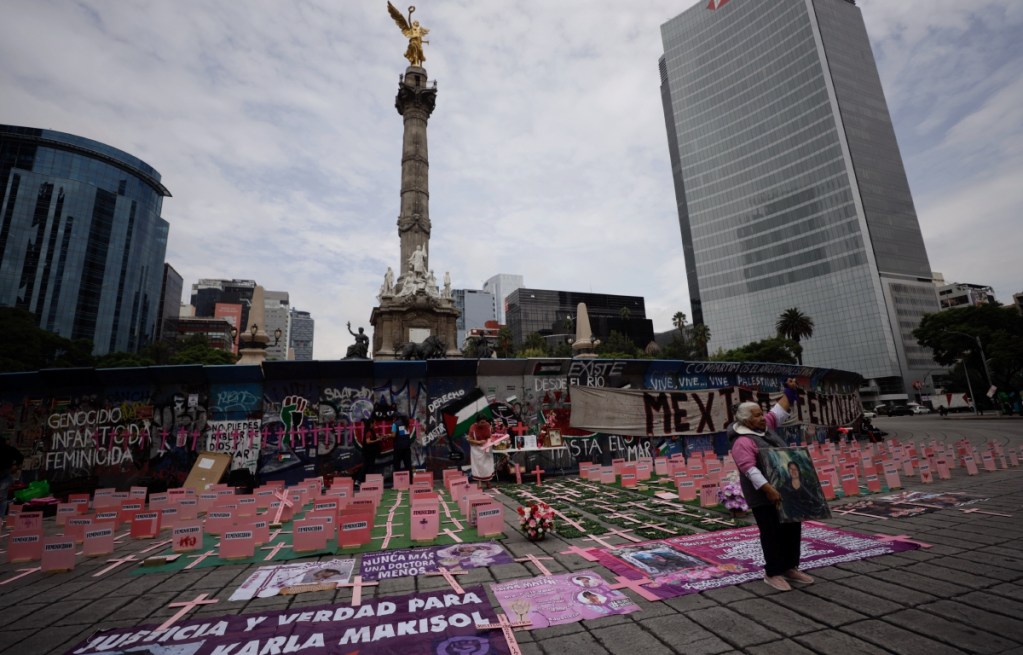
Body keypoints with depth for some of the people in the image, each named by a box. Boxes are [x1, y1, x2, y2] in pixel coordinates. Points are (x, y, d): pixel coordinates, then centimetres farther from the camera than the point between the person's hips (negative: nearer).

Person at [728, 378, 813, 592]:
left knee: (792, 529, 15)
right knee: (772, 534, -1)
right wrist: (768, 490, -31)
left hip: (784, 491, 9)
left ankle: (790, 568, 28)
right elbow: (750, 469, -26)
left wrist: (790, 392, 7)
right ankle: (772, 573, 12)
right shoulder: (743, 442, -18)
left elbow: (779, 411, 15)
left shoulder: (765, 427, 8)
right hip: (764, 497, -9)